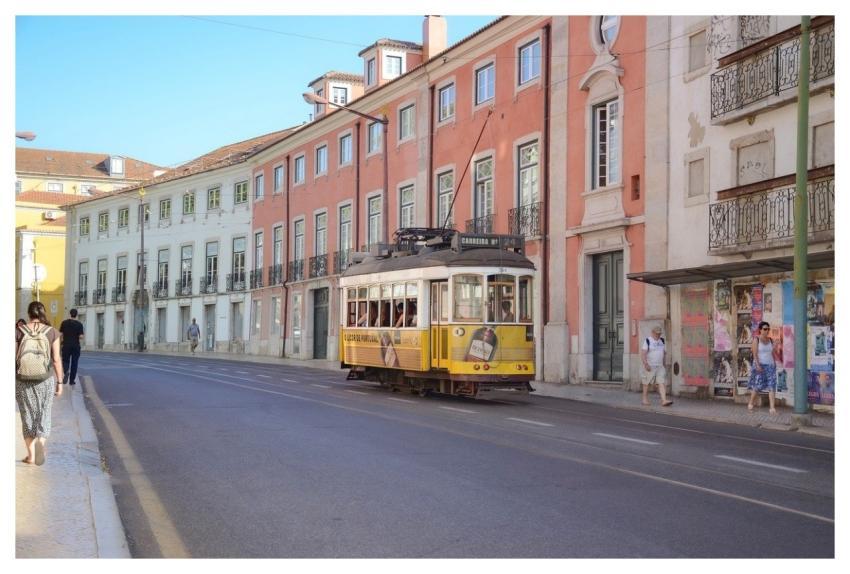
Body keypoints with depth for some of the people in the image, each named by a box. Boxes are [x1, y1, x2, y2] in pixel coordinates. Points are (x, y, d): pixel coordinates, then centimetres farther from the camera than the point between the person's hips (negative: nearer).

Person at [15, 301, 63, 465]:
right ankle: (41, 442, -20)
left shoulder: (19, 331, -4)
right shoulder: (52, 332, -4)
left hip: (23, 380, 0)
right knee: (43, 414, 10)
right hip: (46, 380, 0)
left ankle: (30, 455, 17)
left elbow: (14, 359, -4)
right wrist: (59, 382, 3)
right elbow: (56, 359, -5)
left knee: (27, 416, 13)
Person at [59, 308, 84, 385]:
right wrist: (83, 335, 12)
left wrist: (60, 341, 14)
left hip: (66, 345, 1)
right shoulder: (79, 324, -6)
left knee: (65, 361, 11)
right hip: (76, 346, -1)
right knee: (74, 363, 7)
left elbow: (60, 334, -1)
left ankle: (66, 371, -21)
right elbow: (81, 336, -9)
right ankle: (72, 380, 9)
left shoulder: (64, 323, -1)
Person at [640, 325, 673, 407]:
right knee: (647, 383, 7)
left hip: (660, 366, 4)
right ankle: (645, 399, 22)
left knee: (662, 383, -9)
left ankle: (664, 400, -19)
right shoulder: (648, 341, -7)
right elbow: (643, 353, -14)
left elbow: (665, 352, 21)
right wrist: (646, 364, -22)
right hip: (650, 366, -4)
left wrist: (663, 362, 19)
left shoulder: (661, 341, 10)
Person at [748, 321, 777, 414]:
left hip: (770, 365, 4)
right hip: (760, 365, -4)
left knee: (772, 387, -7)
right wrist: (757, 365, -19)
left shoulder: (770, 340, 11)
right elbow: (755, 353, -11)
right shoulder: (756, 339, -4)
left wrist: (774, 364, 9)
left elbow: (772, 353, 14)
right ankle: (750, 404, 21)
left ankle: (773, 408, -12)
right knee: (757, 386, -1)